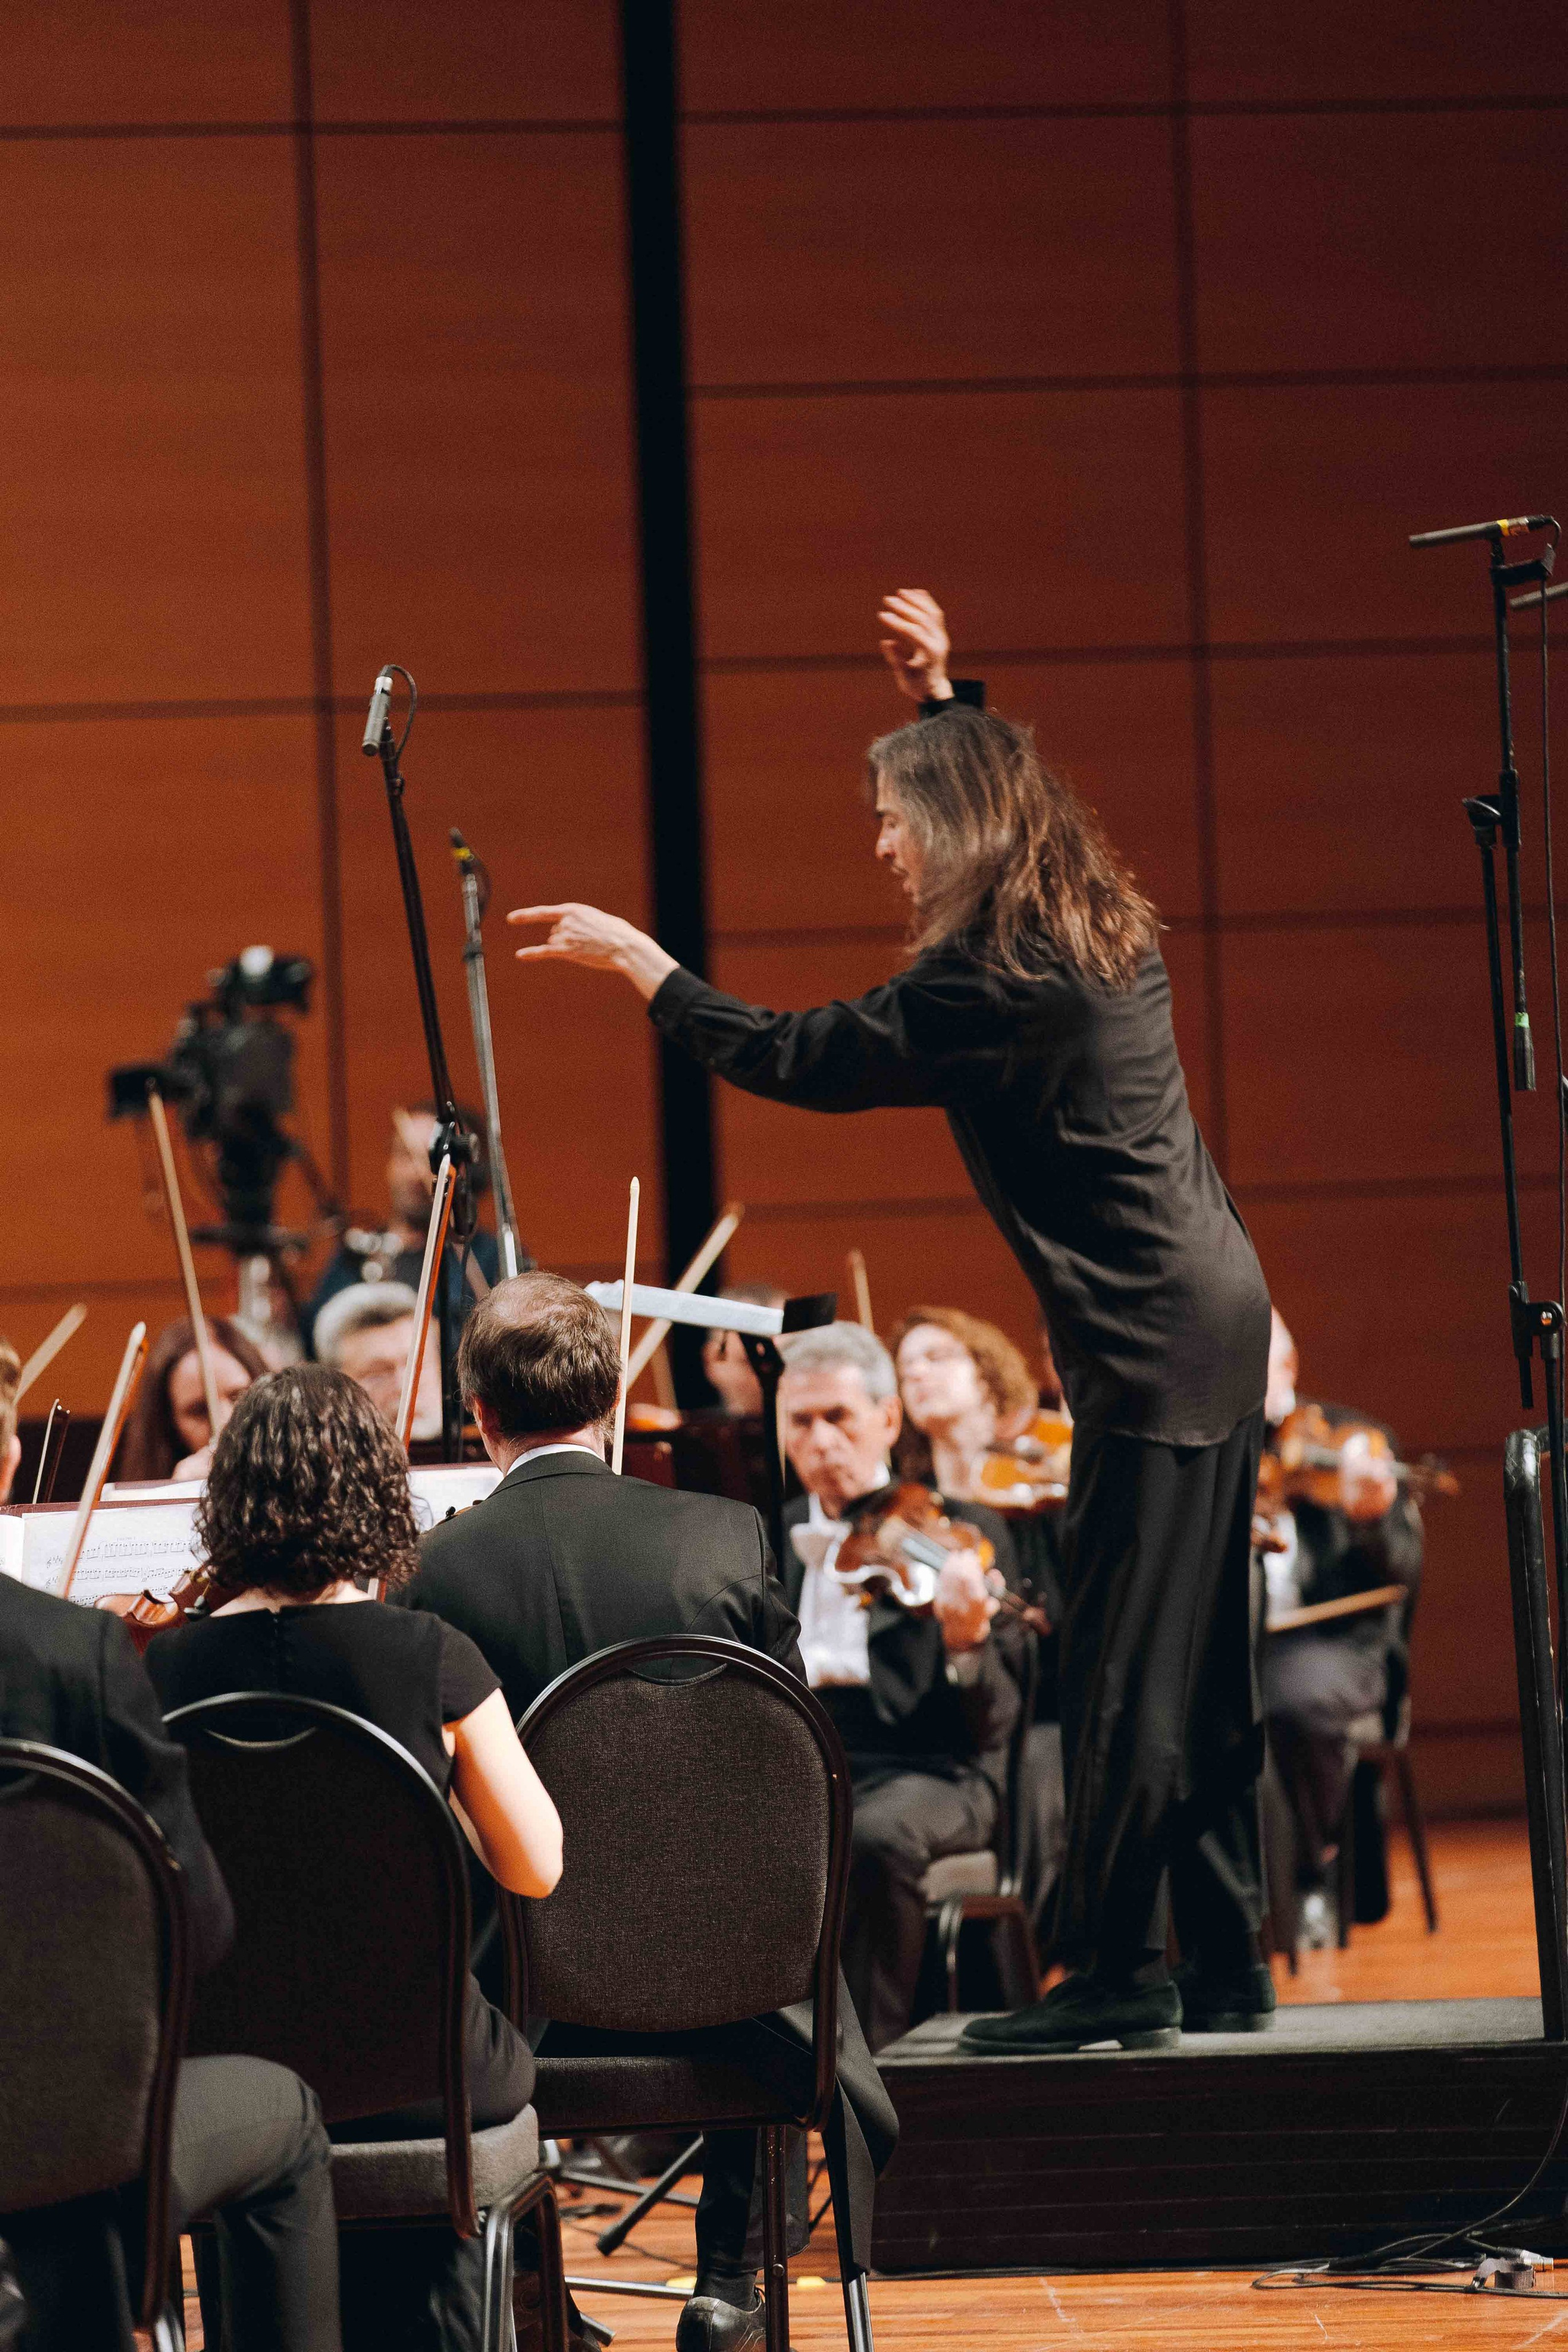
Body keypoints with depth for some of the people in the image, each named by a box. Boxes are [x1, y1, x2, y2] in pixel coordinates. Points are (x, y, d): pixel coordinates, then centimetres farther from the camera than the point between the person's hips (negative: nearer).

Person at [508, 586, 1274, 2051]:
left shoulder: (992, 983, -17)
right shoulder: (1097, 927, 11)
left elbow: (792, 1060, -11)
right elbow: (1005, 792, 35)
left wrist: (633, 961, -2)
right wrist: (942, 696, 35)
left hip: (1152, 1346, -10)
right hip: (1213, 1318, 10)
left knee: (1120, 1664, -5)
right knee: (1195, 1665, 13)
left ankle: (1118, 1971, -1)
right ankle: (1224, 1964, 18)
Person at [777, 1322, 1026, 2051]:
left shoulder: (958, 1533, 2)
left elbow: (994, 1726, -5)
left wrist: (966, 1646, -26)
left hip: (925, 1772, -4)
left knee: (878, 1838, -38)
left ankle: (871, 2053, -26)